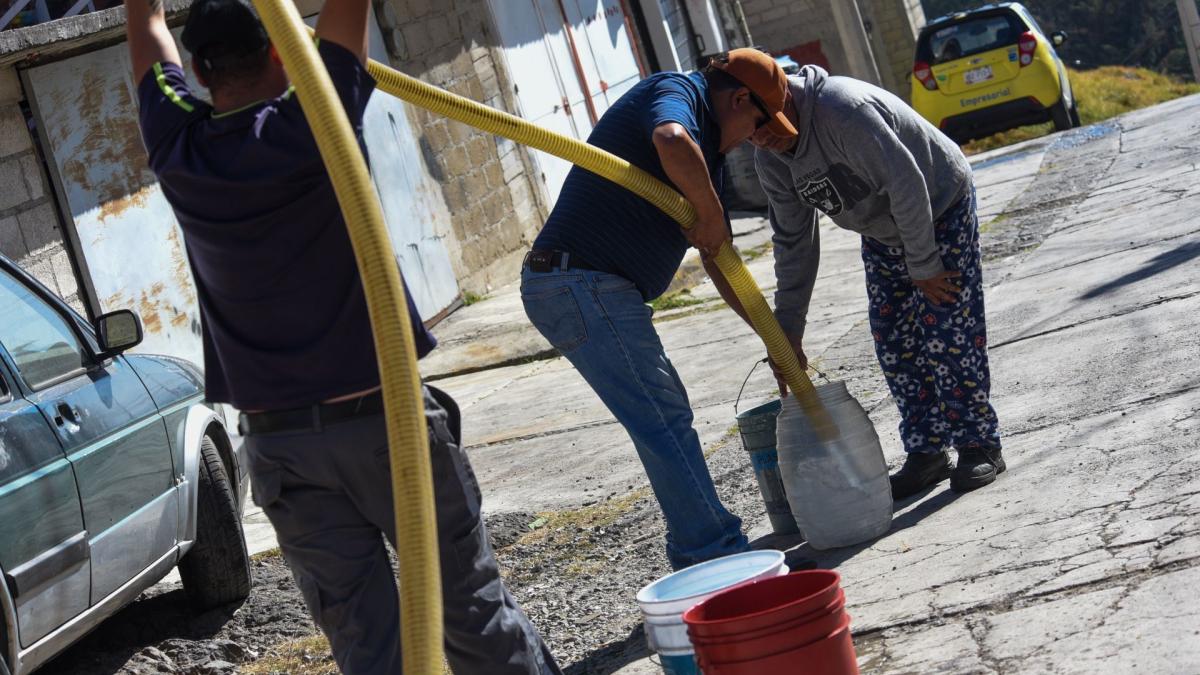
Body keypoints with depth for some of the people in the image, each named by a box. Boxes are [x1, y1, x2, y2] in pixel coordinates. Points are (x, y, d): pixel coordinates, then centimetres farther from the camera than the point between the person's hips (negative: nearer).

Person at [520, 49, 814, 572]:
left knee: (668, 414, 16)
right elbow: (671, 142, -33)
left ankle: (696, 554, 24)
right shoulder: (676, 92, -6)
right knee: (662, 422, -9)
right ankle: (718, 553, -5)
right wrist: (712, 216, -19)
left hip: (599, 290, 11)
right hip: (581, 283, -11)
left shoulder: (708, 151, 22)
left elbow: (718, 261, 28)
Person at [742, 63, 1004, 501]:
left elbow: (906, 187, -31)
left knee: (946, 333, -11)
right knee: (893, 343, 2)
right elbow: (793, 243, -2)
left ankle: (980, 446, 2)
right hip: (882, 232, 7)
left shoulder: (845, 109, -36)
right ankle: (927, 453, 11)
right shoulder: (770, 160, -10)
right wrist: (788, 331, -2)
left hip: (941, 209, -7)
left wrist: (923, 265, -22)